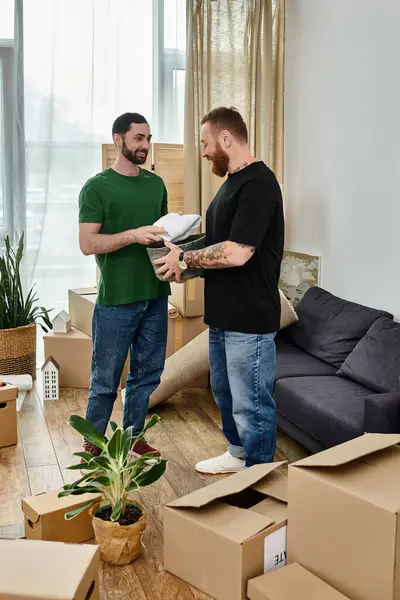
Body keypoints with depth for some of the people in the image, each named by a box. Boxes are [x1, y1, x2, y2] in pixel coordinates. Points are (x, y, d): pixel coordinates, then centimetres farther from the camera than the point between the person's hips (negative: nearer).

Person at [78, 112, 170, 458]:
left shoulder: (156, 183, 11)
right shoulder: (97, 187, -7)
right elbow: (88, 244, -14)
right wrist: (133, 235, -26)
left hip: (155, 296, 6)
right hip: (116, 300, -6)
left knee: (147, 374, 14)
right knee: (106, 380, 4)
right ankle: (92, 445, 22)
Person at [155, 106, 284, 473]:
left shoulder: (258, 183, -18)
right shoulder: (233, 182, 13)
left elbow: (236, 252, -26)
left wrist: (184, 260, -14)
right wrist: (188, 261, 5)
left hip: (249, 319, -10)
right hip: (224, 315, 10)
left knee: (251, 403, 2)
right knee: (225, 392, 23)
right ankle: (238, 455, 42)